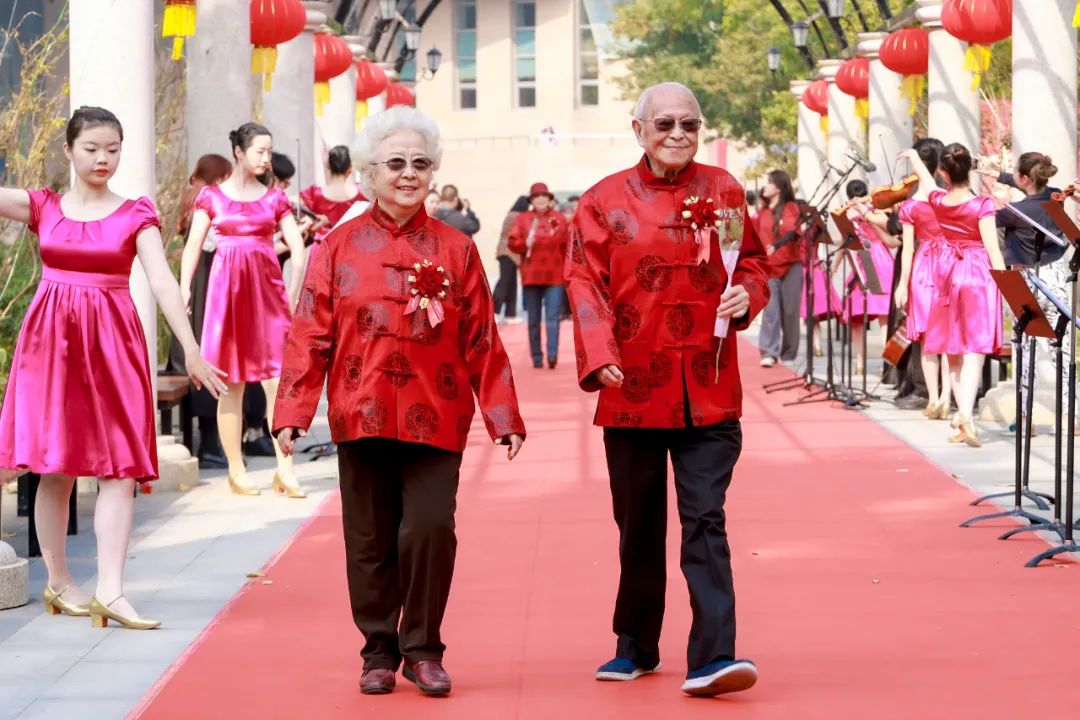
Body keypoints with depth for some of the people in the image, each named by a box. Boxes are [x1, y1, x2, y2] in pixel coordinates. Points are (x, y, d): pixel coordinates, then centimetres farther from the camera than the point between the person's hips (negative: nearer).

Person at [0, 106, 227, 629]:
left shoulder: (136, 214, 2)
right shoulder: (43, 207, 6)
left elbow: (163, 282, -6)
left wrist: (191, 350, -13)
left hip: (112, 342, 0)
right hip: (52, 338, 1)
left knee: (121, 467, -8)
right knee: (55, 468, 4)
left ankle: (110, 591, -9)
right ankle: (58, 583, 17)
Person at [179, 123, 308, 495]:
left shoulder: (274, 197, 10)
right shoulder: (212, 196, 6)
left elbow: (298, 248, 6)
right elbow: (193, 245, 2)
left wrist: (293, 294, -4)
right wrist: (184, 288, -10)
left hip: (267, 287, 1)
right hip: (227, 286, -1)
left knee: (278, 380, -7)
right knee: (231, 385, 2)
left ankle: (284, 470, -6)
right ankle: (236, 471, 8)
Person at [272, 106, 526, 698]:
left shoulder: (454, 249, 6)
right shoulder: (340, 246, 5)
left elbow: (482, 342, 6)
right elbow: (309, 336, 3)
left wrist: (504, 417, 3)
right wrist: (292, 412, -3)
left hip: (435, 421, 0)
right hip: (362, 418, 0)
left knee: (431, 530, -9)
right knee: (370, 541, 6)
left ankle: (423, 649, 8)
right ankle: (379, 651, 21)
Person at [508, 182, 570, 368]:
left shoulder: (559, 219, 5)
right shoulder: (523, 219, 4)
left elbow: (567, 246, 8)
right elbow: (512, 242, 0)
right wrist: (525, 244, -19)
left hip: (554, 276, -1)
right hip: (531, 276, 1)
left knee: (553, 317, -10)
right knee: (533, 320, 5)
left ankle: (552, 354, -17)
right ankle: (537, 357, 11)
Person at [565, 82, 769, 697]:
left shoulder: (722, 191, 6)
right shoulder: (606, 201, 2)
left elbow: (754, 261, 13)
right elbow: (586, 283, -3)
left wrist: (747, 295, -10)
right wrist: (599, 356, -17)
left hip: (707, 390, 0)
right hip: (632, 389, 1)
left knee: (705, 520, -8)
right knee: (639, 526, 12)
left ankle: (713, 657, -11)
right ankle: (637, 648, 27)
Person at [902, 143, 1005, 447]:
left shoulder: (938, 201, 0)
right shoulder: (982, 205, -14)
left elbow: (925, 179, 22)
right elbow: (993, 249, -15)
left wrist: (914, 157, 43)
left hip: (948, 272, 5)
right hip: (979, 274, -4)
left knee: (954, 349, 14)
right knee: (975, 349, -9)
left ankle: (962, 413, 17)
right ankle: (966, 415, -25)